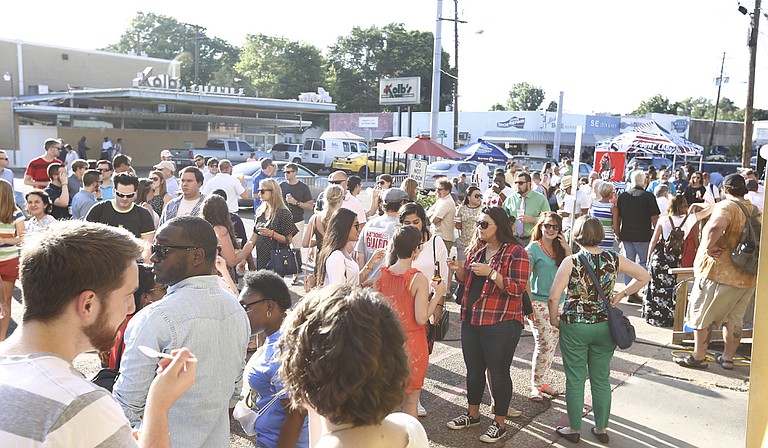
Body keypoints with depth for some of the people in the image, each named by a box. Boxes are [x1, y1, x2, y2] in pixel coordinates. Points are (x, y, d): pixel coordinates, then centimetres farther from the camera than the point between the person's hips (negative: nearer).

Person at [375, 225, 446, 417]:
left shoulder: (383, 275, -3)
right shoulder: (418, 279, -18)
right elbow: (421, 318, -19)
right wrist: (437, 294, -8)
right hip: (411, 343, -5)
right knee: (410, 400, 10)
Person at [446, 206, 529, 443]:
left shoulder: (515, 252, -10)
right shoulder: (477, 249, 11)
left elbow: (518, 288, -17)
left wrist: (490, 273, -26)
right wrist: (459, 270, -2)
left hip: (500, 324, -7)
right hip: (471, 321, 7)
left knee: (498, 372, 4)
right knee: (474, 369, 18)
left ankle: (499, 423, 20)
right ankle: (472, 414, 35)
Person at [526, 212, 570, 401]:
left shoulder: (559, 249, 11)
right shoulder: (533, 248, -6)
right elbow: (525, 277, -9)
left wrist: (567, 249, -6)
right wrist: (528, 304, -14)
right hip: (539, 302, -6)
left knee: (552, 344, 9)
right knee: (544, 343, -8)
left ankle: (541, 381, 22)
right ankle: (535, 386, 5)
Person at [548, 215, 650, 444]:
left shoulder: (571, 262, -15)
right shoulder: (614, 259, -4)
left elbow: (554, 297, -19)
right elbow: (644, 276, 6)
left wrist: (553, 318, -2)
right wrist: (621, 295, 9)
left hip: (574, 327, -3)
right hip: (605, 326, 4)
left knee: (575, 380, 10)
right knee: (602, 379, 16)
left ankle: (574, 429, 22)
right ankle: (602, 428, 28)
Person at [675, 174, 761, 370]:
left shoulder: (726, 206, -14)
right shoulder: (756, 211, 9)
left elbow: (717, 225, -36)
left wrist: (709, 246, -24)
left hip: (719, 273, -7)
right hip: (748, 277, 7)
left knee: (701, 315, 6)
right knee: (734, 318, 17)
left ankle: (699, 357, 11)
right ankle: (728, 357, 23)